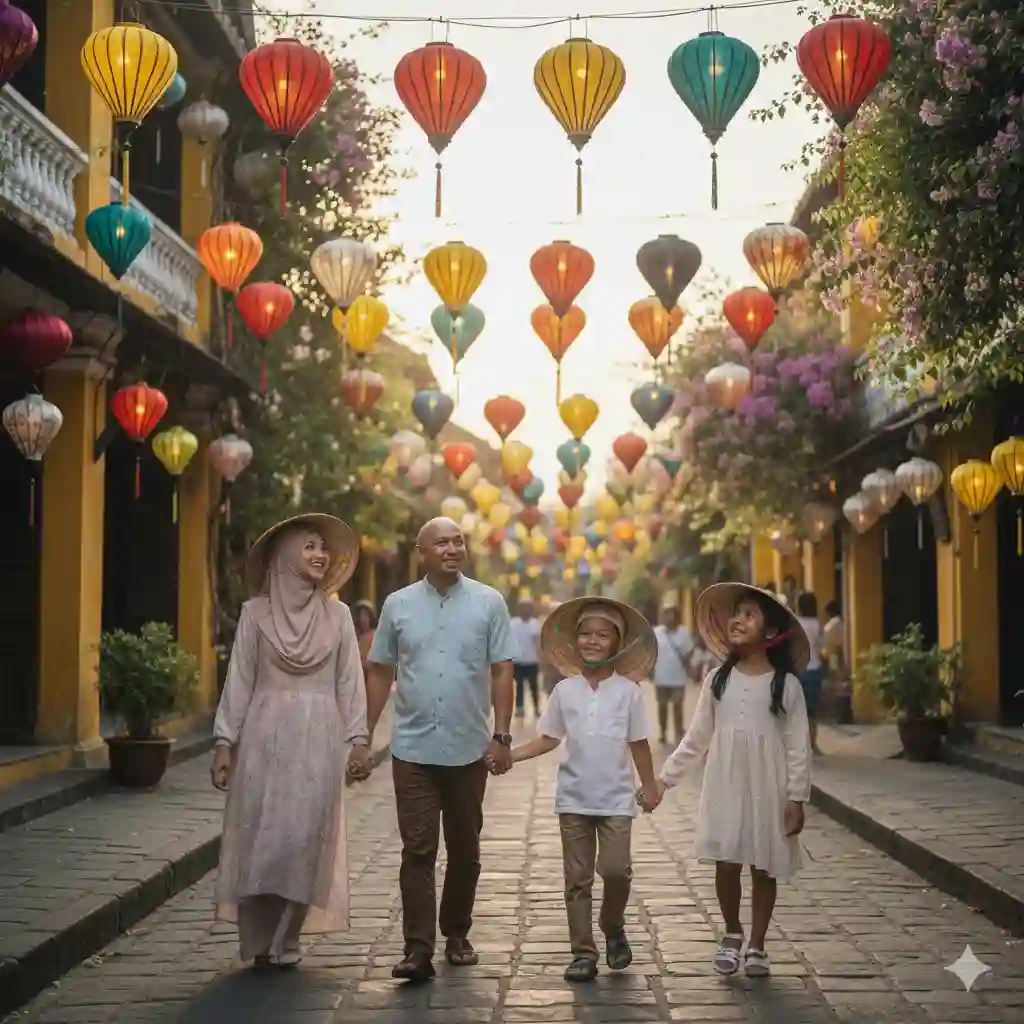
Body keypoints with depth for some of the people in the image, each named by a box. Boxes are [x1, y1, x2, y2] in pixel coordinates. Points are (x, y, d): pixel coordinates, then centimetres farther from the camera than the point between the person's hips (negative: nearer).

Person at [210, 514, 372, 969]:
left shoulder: (337, 614, 9)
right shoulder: (255, 612, 5)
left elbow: (350, 682, 8)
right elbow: (239, 680, 5)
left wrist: (359, 740, 1)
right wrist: (225, 742, -1)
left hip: (318, 740, 1)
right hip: (265, 736, -1)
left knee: (305, 836, -4)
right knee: (261, 835, -2)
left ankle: (284, 940, 7)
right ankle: (259, 941, 8)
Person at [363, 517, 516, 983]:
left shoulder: (488, 603, 1)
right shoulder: (398, 605, 4)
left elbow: (501, 673, 1)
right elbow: (379, 673, 7)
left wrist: (502, 736, -5)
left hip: (470, 749, 1)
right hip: (413, 749, 0)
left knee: (464, 849, 12)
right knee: (418, 849, -6)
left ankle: (457, 933, 27)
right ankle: (418, 948, -6)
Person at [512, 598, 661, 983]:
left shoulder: (628, 691, -2)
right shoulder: (565, 690, 2)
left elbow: (638, 743, 4)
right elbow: (548, 738, 6)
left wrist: (649, 786, 6)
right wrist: (509, 755, -4)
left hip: (616, 799, -2)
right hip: (574, 798, 2)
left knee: (615, 869, -12)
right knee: (577, 878, 4)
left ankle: (613, 929, 16)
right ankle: (583, 952, 12)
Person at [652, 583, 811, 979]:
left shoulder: (786, 684, -4)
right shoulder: (718, 679, 4)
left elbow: (798, 746, -4)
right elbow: (696, 738, 9)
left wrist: (796, 798, -8)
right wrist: (665, 777, 8)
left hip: (767, 788, -2)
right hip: (725, 785, 2)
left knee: (764, 868, 6)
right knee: (726, 863, 0)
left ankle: (756, 945, 20)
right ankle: (732, 934, 22)